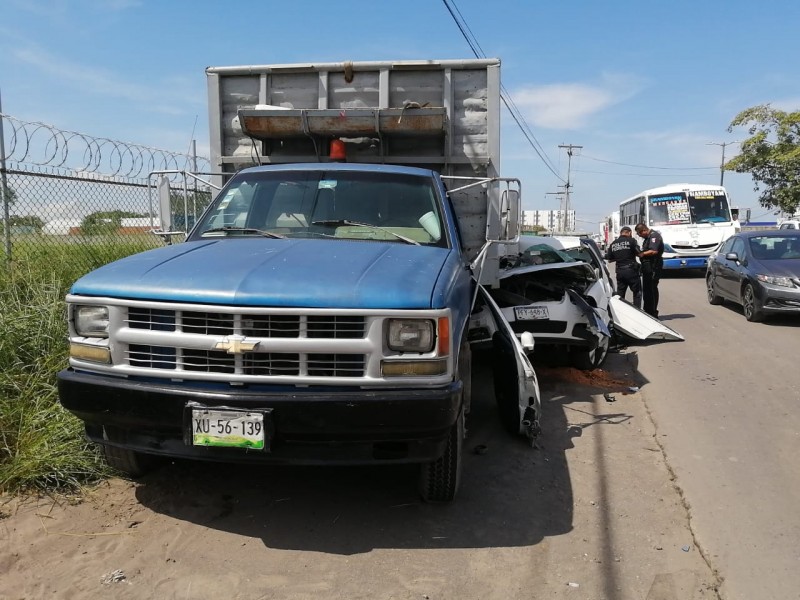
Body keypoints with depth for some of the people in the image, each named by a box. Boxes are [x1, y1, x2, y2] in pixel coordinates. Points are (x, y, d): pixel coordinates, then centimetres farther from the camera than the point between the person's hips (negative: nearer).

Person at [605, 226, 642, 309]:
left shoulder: (613, 244, 8)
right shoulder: (631, 240, -7)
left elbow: (609, 260, 11)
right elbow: (639, 254, -11)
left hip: (620, 271, 5)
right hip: (631, 270, -4)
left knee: (620, 294, 13)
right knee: (637, 292, 7)